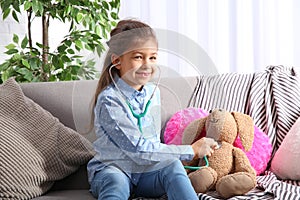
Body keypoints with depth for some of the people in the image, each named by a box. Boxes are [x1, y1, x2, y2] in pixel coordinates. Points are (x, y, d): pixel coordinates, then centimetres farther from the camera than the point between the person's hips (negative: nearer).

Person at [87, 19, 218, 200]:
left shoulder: (153, 92, 4)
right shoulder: (109, 99, -19)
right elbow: (138, 150, -24)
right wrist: (191, 151, -20)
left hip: (147, 172, 5)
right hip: (112, 169, -5)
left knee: (173, 166, -24)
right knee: (116, 182, -36)